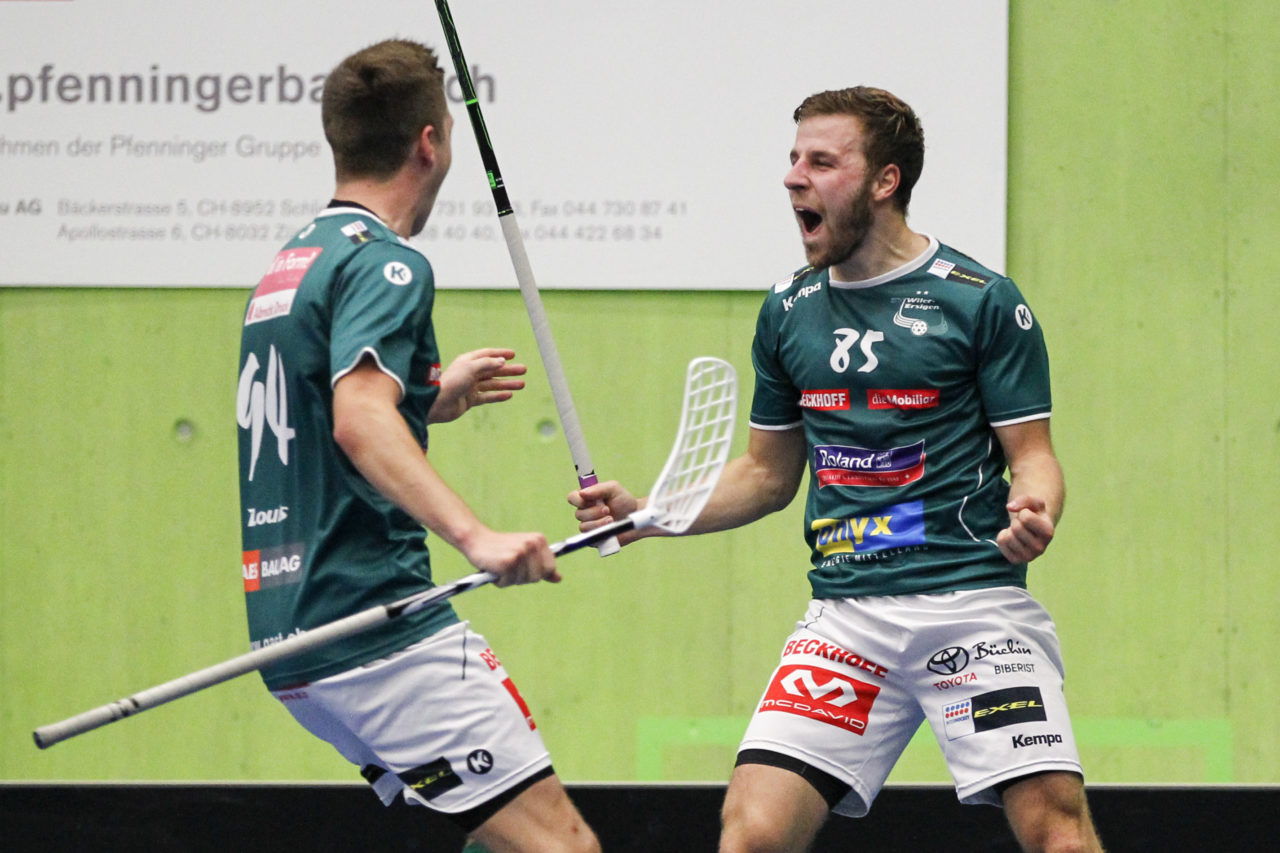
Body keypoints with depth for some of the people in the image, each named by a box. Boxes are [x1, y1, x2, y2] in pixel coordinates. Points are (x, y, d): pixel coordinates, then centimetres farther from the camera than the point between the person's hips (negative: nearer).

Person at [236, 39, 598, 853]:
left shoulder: (288, 267, 19)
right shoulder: (385, 266, -10)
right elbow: (359, 423, -27)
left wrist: (431, 398, 30)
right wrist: (475, 535, -37)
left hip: (290, 639, 10)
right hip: (380, 623, -10)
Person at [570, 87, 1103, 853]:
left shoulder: (982, 300, -2)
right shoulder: (789, 310, 13)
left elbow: (1032, 453, 0)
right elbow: (770, 472, 22)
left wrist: (1034, 514, -23)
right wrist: (646, 516, 10)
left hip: (973, 597, -4)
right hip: (847, 614, 4)